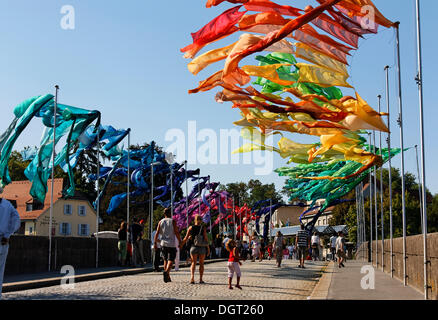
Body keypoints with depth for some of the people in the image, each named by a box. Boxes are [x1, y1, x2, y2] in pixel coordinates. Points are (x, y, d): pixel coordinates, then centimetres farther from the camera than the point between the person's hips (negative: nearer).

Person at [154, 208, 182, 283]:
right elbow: (177, 232, -9)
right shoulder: (173, 221, -5)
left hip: (163, 244, 4)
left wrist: (155, 243, 2)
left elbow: (157, 233, -1)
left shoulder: (160, 222, 4)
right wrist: (180, 242, -2)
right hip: (172, 244, -4)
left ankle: (167, 277, 17)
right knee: (170, 260, -4)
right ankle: (166, 271, -31)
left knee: (165, 260, 15)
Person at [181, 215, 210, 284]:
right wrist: (208, 248, 0)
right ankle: (201, 279, 12)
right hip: (202, 247, 0)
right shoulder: (203, 228, -4)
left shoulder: (191, 228, -1)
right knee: (201, 263, 12)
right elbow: (206, 239, -6)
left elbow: (186, 238, 1)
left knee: (193, 263, 6)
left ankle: (192, 276, -17)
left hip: (193, 247, 0)